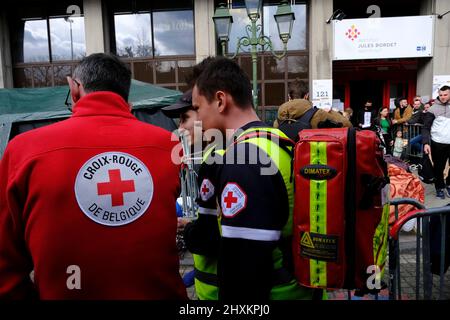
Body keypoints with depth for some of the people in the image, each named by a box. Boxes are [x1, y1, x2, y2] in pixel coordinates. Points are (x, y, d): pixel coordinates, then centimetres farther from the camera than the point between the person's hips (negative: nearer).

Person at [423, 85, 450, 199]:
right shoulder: (433, 109, -4)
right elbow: (426, 128, -5)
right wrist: (426, 143, -15)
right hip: (438, 143, -3)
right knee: (439, 167, 6)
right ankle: (440, 187, 21)